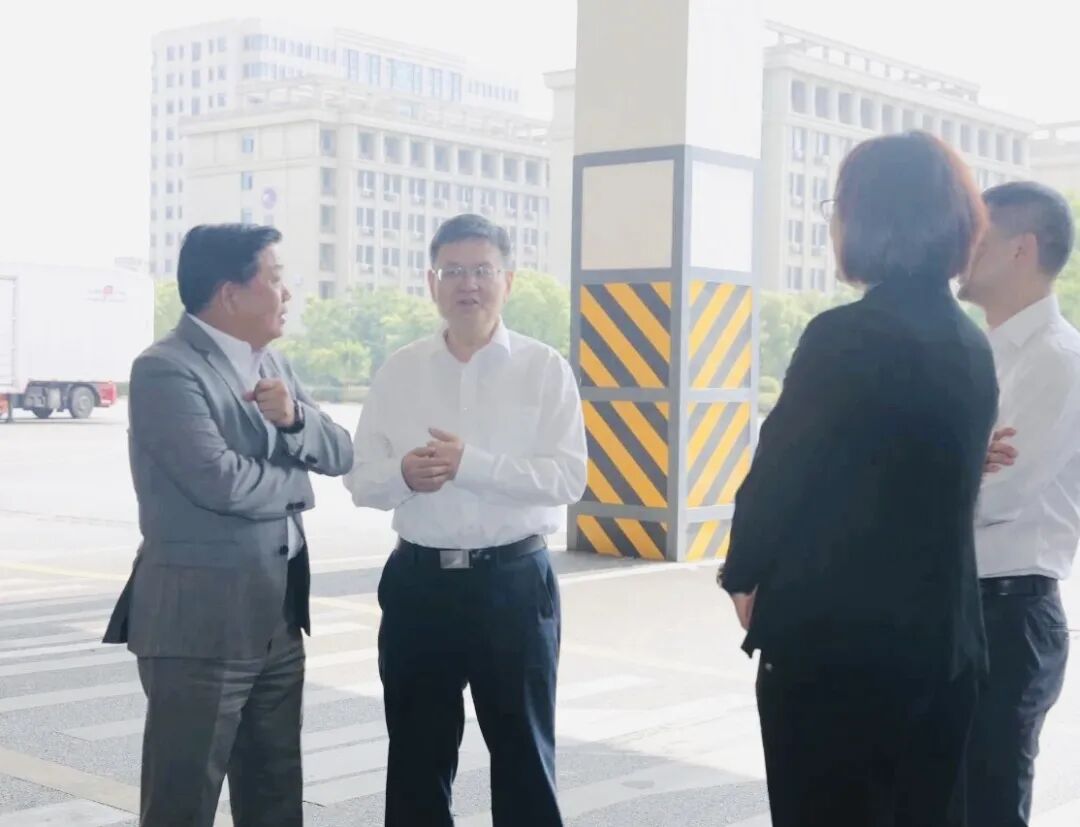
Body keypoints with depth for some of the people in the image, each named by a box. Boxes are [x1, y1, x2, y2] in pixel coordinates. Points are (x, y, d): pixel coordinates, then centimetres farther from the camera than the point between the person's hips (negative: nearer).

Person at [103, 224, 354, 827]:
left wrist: (294, 416, -12)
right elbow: (220, 481, -24)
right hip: (200, 619, -8)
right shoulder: (165, 369, -14)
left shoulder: (271, 364, 12)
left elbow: (341, 455, 9)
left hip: (279, 614, 8)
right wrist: (298, 481, -5)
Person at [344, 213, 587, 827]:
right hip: (418, 581, 3)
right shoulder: (400, 371, 5)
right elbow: (361, 479, 4)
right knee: (417, 754, 14)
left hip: (514, 582, -3)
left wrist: (470, 463, -21)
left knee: (523, 752, 11)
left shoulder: (544, 368, -3)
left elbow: (568, 478, -12)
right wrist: (402, 475, -18)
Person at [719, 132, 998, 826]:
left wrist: (744, 575, 6)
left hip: (834, 639, -7)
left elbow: (779, 473, -13)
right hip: (942, 639, 7)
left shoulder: (848, 335, -16)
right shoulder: (972, 345, 8)